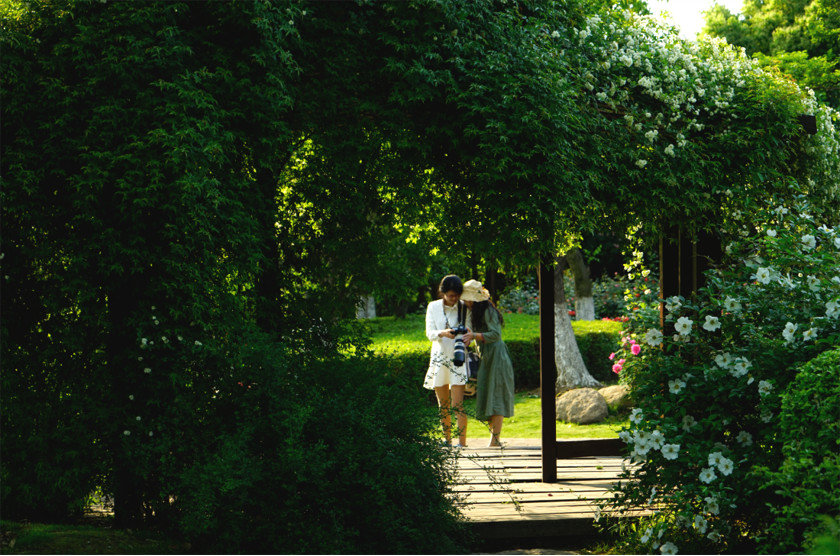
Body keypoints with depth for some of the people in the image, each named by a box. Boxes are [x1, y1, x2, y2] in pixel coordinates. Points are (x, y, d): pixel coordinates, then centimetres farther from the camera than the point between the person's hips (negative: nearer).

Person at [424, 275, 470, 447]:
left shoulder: (464, 308, 1)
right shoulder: (433, 307, 4)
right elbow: (430, 332, -3)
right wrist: (443, 333, -24)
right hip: (439, 357, 2)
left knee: (457, 404, -11)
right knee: (443, 405, 8)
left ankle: (462, 441, -12)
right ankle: (447, 440, 16)